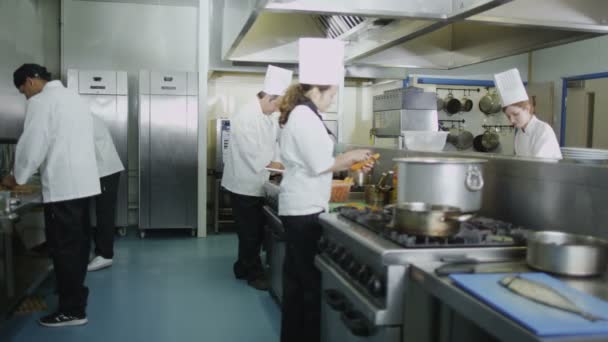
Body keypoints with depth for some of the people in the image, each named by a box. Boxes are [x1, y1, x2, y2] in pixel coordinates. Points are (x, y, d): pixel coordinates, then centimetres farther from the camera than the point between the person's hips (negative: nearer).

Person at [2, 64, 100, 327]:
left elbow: (32, 145, -11)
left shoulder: (41, 102, -8)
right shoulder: (74, 98, 18)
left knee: (64, 248, -3)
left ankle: (72, 310, 2)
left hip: (62, 186, -9)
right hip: (83, 181, 9)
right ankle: (74, 292, 30)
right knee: (78, 243, 17)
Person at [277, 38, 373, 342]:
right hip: (305, 209, -10)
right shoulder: (305, 116, -17)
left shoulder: (297, 114, 14)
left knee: (297, 277, 17)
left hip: (298, 206, 10)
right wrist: (351, 156, -4)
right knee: (309, 279, -1)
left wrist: (349, 162, 13)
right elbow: (320, 165, -20)